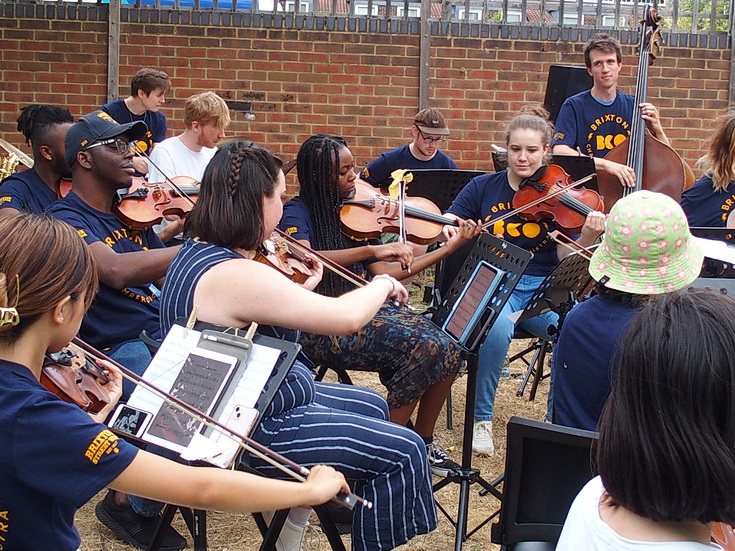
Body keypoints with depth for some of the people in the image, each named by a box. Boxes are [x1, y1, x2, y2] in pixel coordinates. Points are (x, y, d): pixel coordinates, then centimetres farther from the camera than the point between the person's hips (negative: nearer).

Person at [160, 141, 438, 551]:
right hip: (247, 434, -11)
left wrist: (302, 290, 8)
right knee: (403, 451, -8)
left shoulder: (200, 250, 2)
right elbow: (347, 317, -29)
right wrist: (382, 284, -11)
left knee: (373, 408, 26)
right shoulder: (235, 275, -30)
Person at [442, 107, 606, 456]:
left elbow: (566, 258, -2)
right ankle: (481, 419, -13)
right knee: (497, 329, -36)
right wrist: (451, 230, -19)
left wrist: (588, 238, -22)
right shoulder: (483, 187, 7)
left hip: (543, 288, 1)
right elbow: (443, 227, 5)